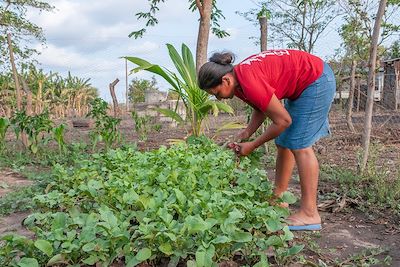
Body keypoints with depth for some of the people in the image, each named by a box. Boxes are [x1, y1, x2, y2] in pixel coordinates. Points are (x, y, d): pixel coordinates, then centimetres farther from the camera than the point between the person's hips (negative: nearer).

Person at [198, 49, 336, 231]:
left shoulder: (250, 83, -31)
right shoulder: (238, 81, -2)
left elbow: (283, 121, -24)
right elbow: (261, 108, 8)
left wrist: (252, 146, -16)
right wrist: (247, 132, -7)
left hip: (317, 79, -10)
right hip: (301, 86, 10)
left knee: (299, 145, -12)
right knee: (284, 143, 8)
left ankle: (309, 214, -8)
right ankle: (278, 199, 16)